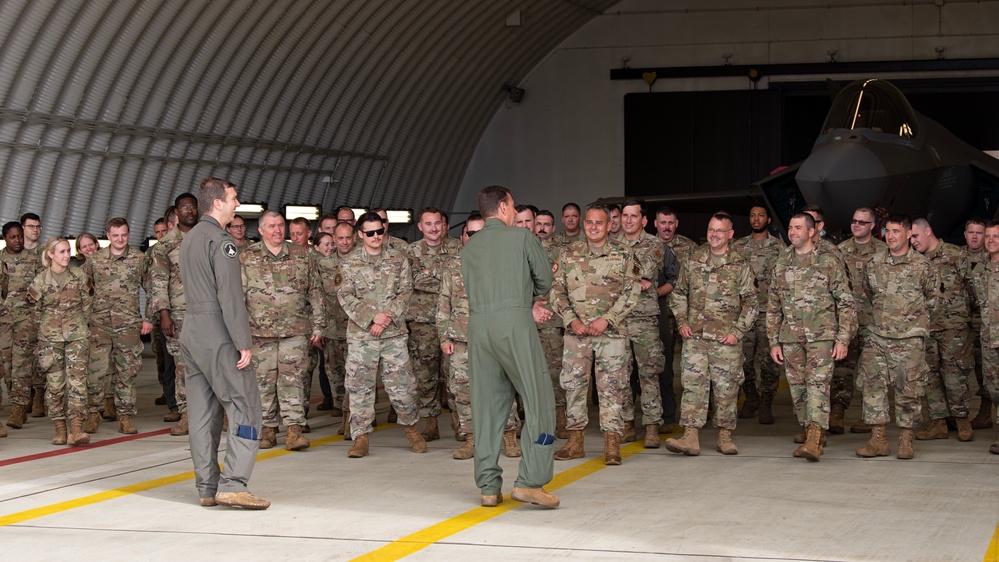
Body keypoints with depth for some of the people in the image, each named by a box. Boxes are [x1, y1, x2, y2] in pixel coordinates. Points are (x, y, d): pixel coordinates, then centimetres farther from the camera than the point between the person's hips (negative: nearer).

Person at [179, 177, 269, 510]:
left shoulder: (189, 239, 17)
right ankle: (233, 484, -15)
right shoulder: (220, 240, -11)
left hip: (191, 333, 9)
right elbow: (230, 296, -18)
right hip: (217, 335, -9)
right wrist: (244, 342, -17)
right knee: (245, 408, -7)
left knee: (203, 413, 9)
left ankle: (207, 487, 12)